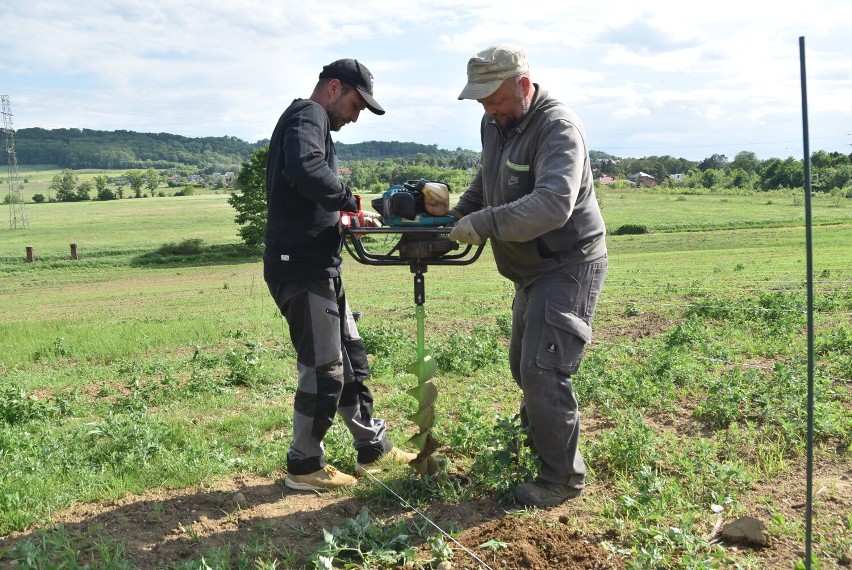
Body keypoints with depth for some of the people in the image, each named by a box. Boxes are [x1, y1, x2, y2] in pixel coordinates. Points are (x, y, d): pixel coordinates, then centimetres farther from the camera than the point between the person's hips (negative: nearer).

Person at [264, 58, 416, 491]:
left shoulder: (313, 123, 22)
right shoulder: (306, 115, -9)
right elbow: (306, 170, -32)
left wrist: (344, 217, 2)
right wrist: (351, 202, -21)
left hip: (319, 268, 11)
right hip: (301, 267, -11)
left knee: (351, 360, 17)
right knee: (324, 372, -4)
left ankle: (373, 449, 30)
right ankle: (304, 467, 13)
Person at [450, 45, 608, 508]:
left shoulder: (558, 127, -22)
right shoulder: (494, 125, 6)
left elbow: (553, 204, -36)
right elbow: (484, 184, 21)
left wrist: (483, 223, -34)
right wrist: (456, 217, 4)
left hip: (569, 266, -9)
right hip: (531, 269, 9)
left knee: (543, 370, -12)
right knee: (522, 365, 19)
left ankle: (563, 478, 2)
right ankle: (536, 438, 41)